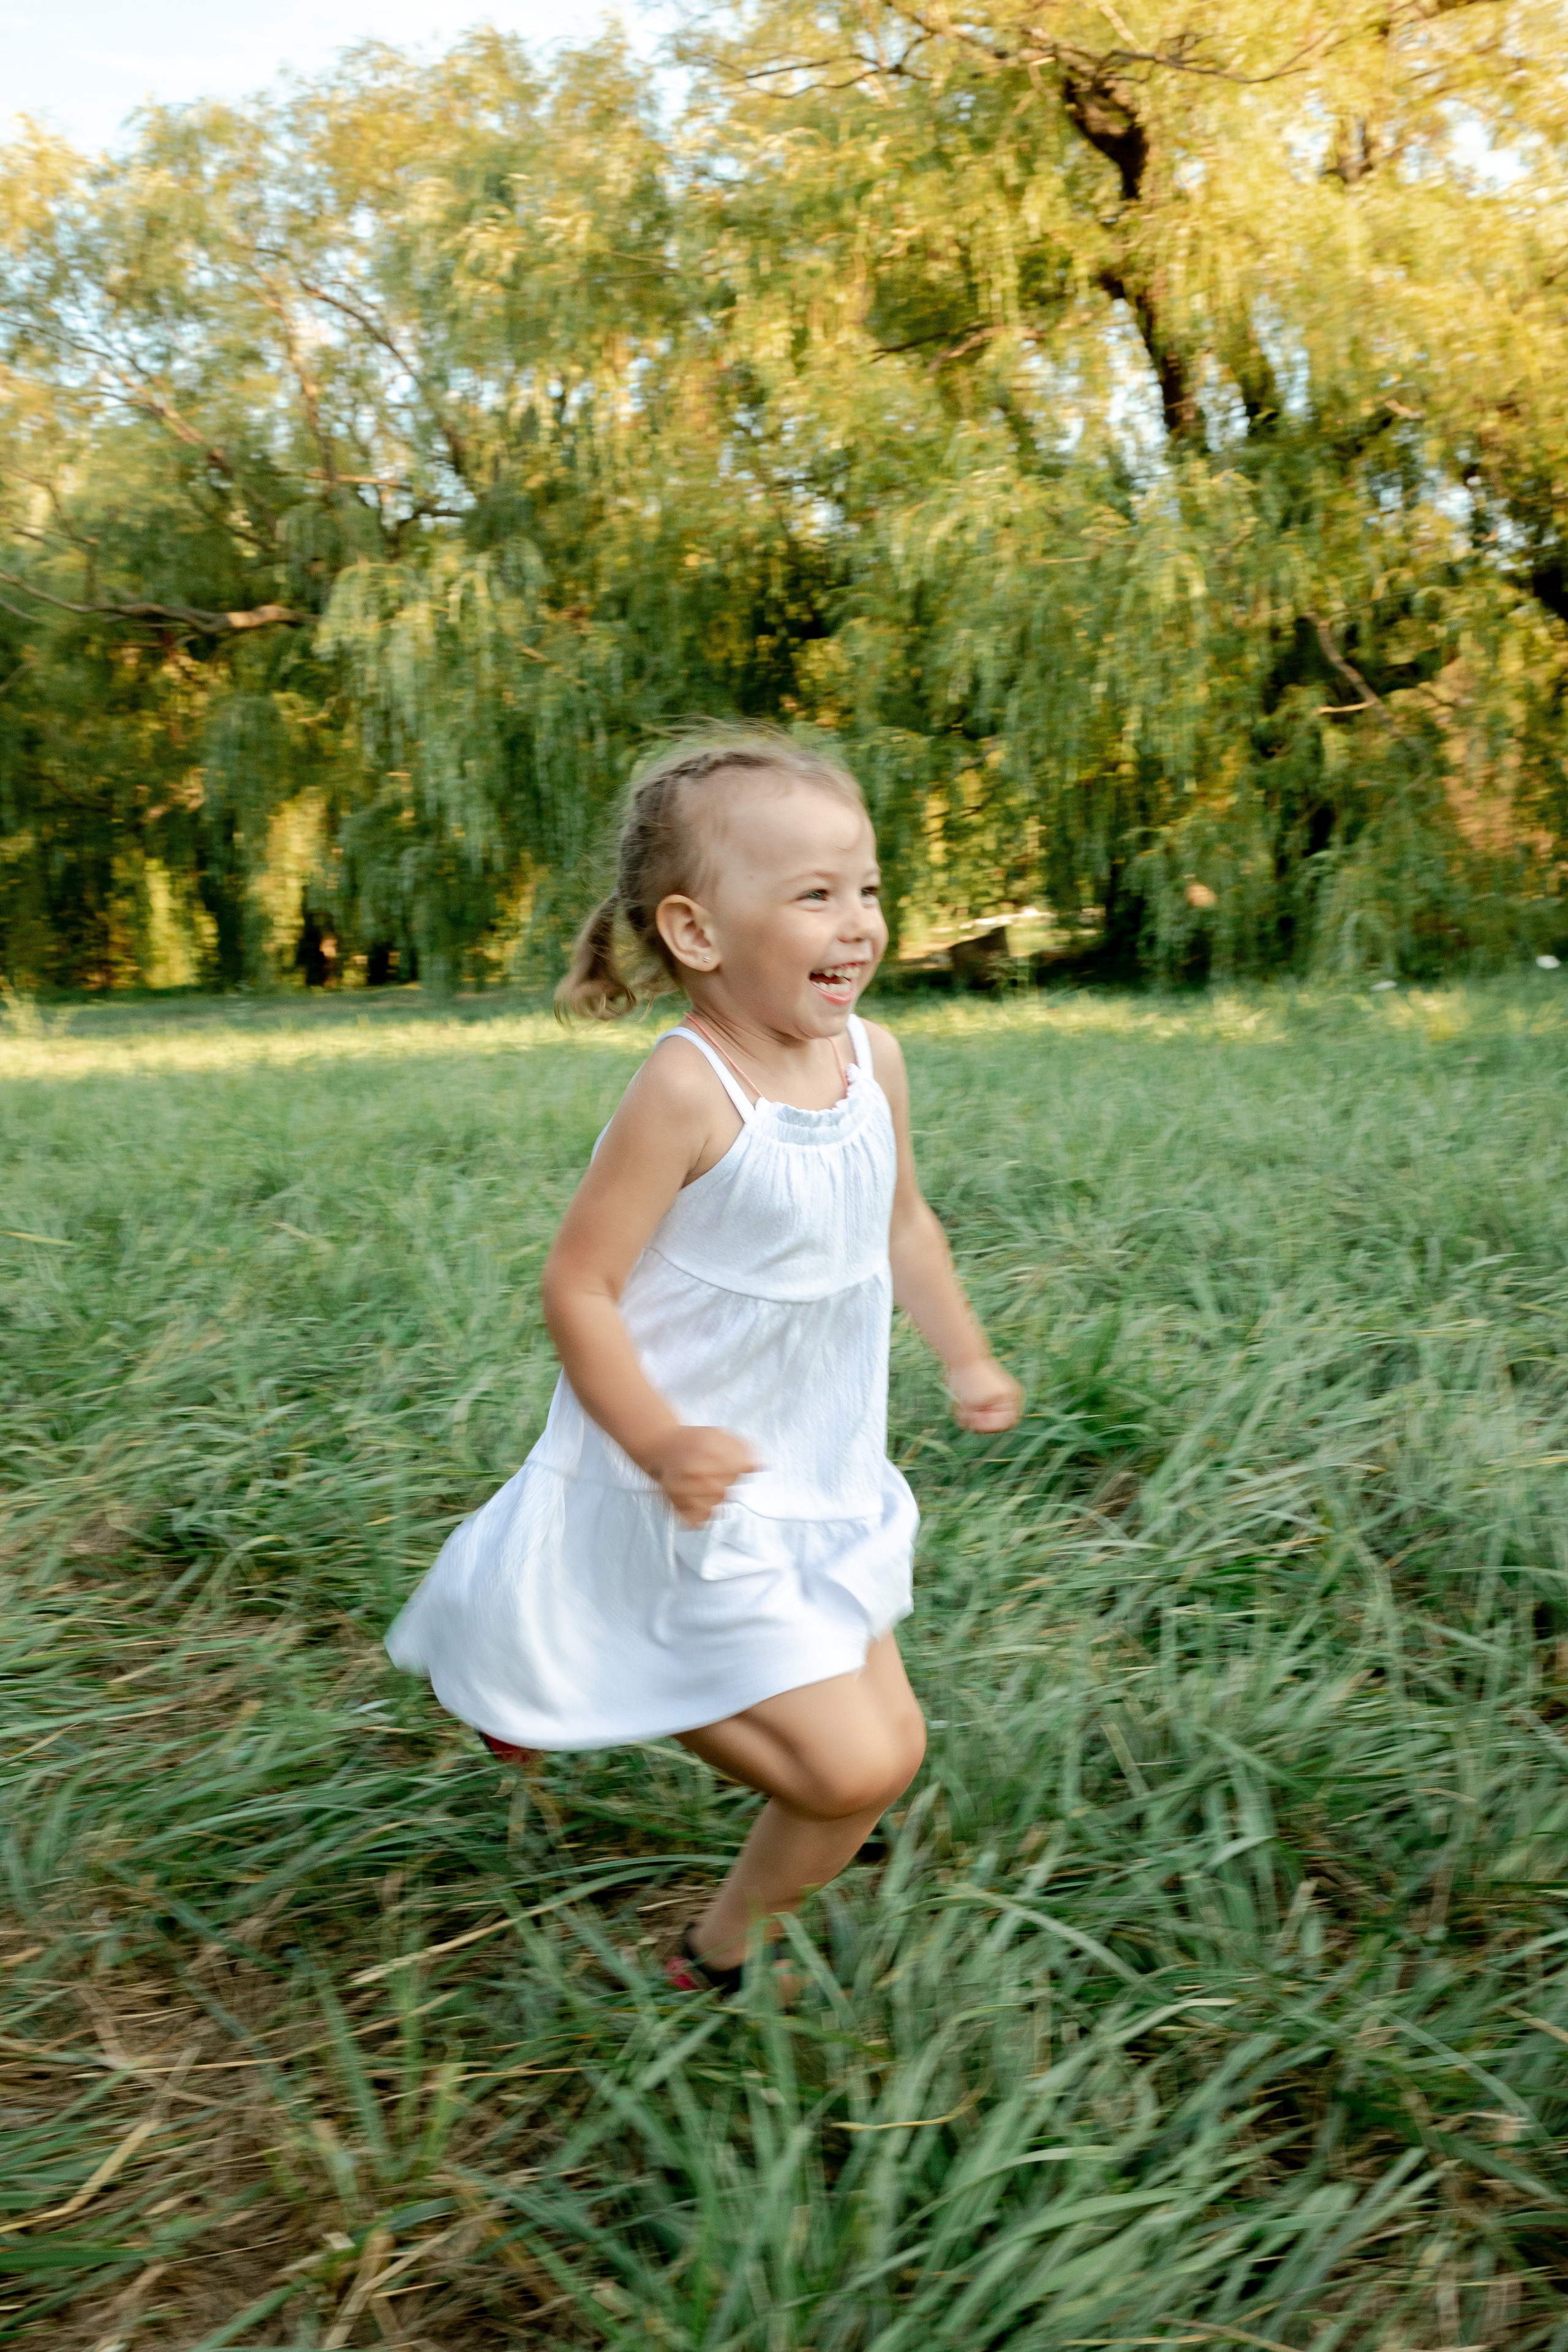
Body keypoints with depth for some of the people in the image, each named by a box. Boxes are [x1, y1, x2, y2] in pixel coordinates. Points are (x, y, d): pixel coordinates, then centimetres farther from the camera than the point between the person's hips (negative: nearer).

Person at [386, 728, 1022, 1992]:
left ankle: (723, 1945, 42)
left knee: (890, 1746, 16)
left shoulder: (872, 1056, -1)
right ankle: (613, 1700, 11)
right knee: (853, 1769, -10)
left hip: (825, 1481, 8)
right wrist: (660, 1441, -31)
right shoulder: (688, 1093, -24)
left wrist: (967, 1359, 18)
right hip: (699, 1503, -8)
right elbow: (580, 1286, -21)